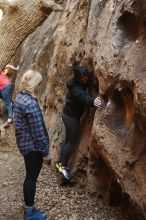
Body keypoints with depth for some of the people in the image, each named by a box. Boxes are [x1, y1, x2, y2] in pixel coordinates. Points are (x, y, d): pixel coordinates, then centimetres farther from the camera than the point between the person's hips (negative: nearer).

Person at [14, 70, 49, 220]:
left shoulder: (19, 97, 4)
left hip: (24, 143, 9)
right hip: (33, 146, -9)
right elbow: (38, 131, -23)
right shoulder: (31, 103, -25)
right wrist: (45, 151, -13)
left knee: (30, 176, 19)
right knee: (32, 178, 5)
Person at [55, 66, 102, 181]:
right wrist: (92, 101, -64)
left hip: (70, 114, 9)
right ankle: (63, 165, 4)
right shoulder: (75, 87, -27)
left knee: (68, 140, 16)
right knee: (72, 141, -4)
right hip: (71, 116, -9)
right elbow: (83, 97, -46)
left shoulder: (84, 83, 0)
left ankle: (60, 162, 27)